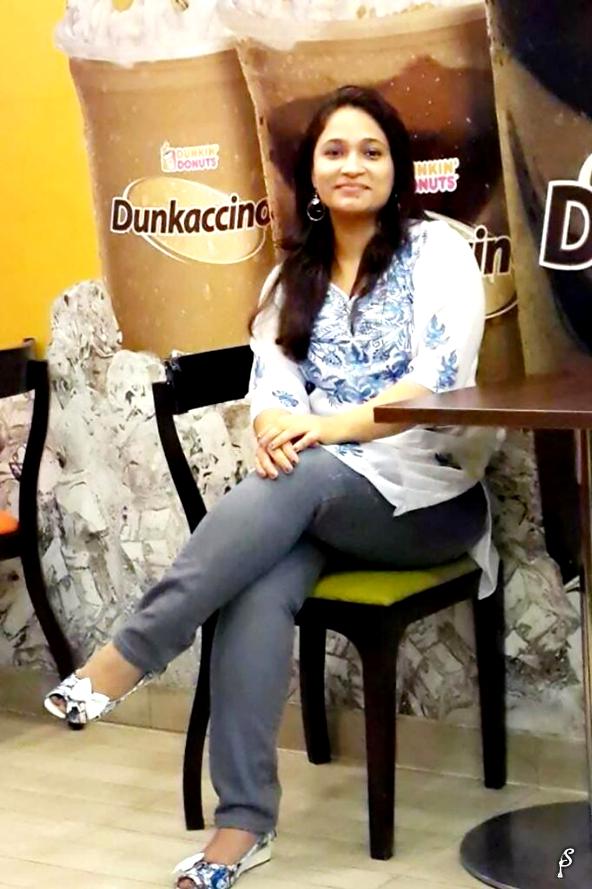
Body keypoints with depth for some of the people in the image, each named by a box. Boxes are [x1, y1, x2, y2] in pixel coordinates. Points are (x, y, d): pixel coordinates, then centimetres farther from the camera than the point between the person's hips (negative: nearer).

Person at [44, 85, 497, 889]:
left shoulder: (437, 248, 1)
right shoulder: (294, 276, 16)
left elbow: (439, 380, -12)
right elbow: (271, 381, 2)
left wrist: (326, 426, -24)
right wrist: (276, 428, -23)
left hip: (424, 491, -3)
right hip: (315, 495, 3)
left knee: (297, 486, -36)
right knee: (259, 587, -31)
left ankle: (127, 657, -34)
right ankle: (241, 824, -33)